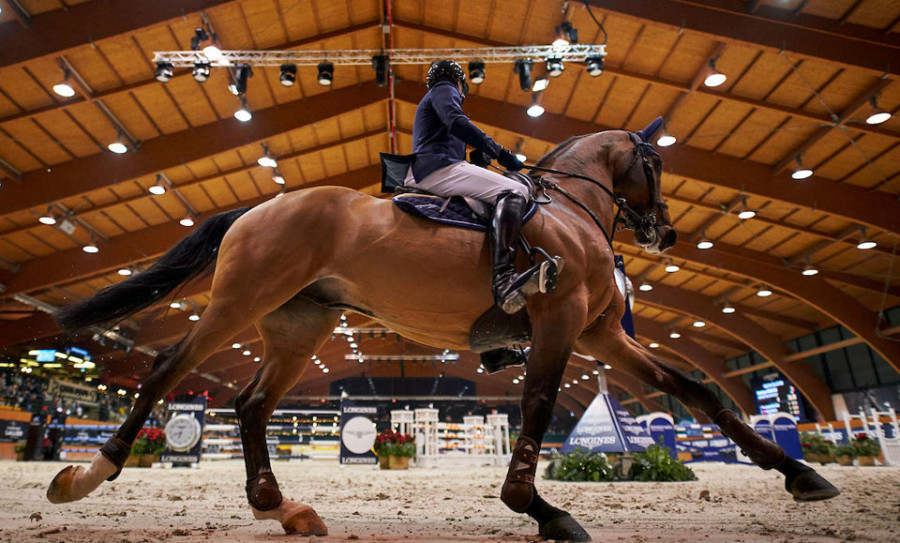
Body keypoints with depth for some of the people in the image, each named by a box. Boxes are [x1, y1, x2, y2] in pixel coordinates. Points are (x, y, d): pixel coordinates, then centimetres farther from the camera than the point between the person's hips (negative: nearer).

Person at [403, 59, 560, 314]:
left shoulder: (428, 102, 39)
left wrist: (481, 158, 34)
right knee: (515, 193, -25)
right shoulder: (445, 89, 10)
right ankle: (504, 281, -47)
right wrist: (501, 153, -13)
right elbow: (455, 122, -12)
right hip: (438, 168, -10)